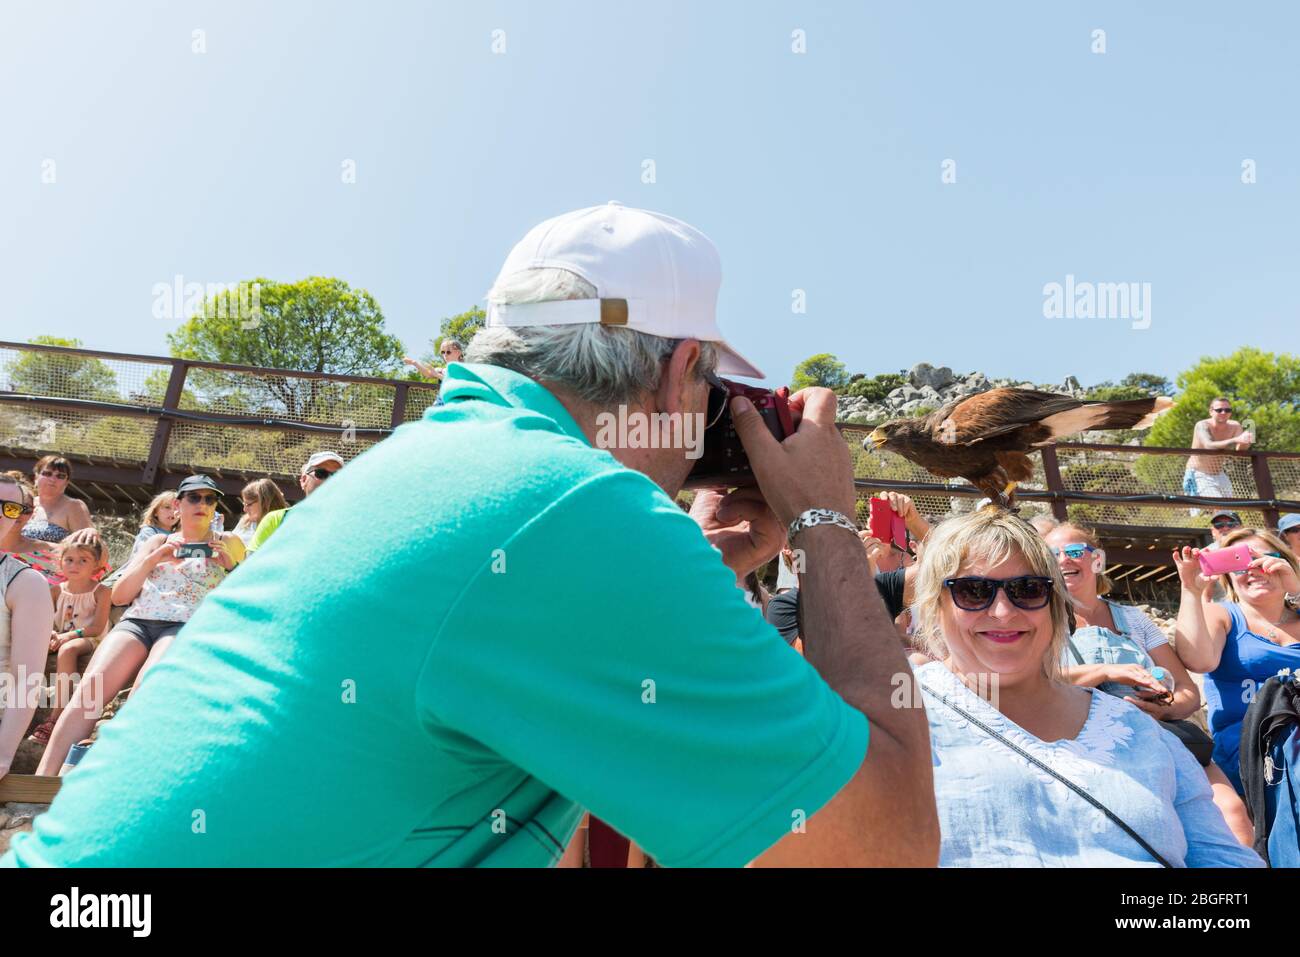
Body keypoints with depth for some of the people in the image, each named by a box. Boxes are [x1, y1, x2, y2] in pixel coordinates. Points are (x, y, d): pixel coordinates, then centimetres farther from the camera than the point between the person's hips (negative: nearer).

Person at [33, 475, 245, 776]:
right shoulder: (159, 541, 26)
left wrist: (231, 565, -3)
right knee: (90, 685, -27)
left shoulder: (228, 542, 20)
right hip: (136, 622, 3)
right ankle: (42, 780, -32)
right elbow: (119, 595, 19)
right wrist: (153, 559, 3)